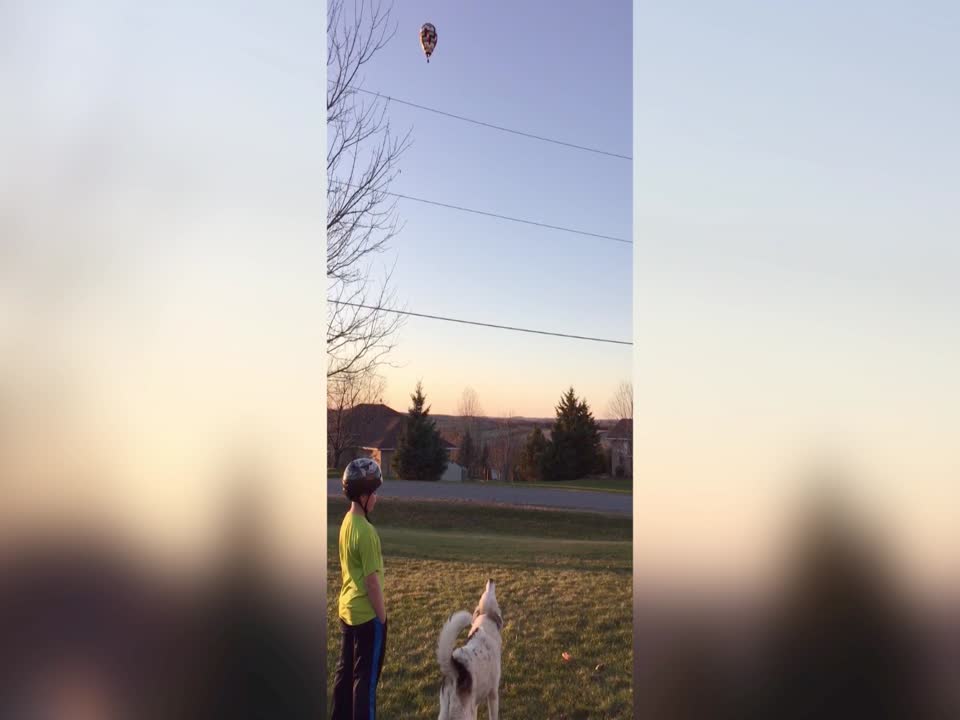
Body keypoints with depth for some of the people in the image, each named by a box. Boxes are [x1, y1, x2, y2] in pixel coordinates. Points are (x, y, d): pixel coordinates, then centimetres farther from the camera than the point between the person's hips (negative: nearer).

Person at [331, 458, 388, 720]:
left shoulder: (346, 522, 4)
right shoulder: (366, 531, -24)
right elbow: (372, 581, -22)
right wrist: (382, 617, -13)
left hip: (347, 610, 9)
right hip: (366, 615, -9)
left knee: (345, 670, 19)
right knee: (366, 677, 3)